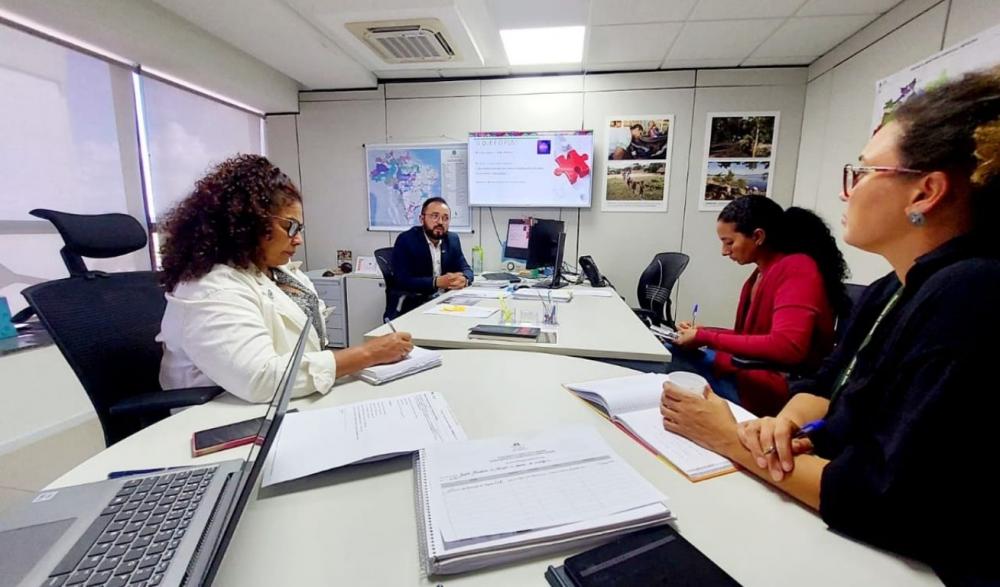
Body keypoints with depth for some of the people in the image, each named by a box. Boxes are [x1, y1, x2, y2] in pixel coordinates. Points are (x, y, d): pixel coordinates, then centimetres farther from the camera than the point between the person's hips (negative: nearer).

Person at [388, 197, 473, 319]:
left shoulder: (453, 239, 8)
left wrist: (464, 279, -17)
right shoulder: (406, 240, -10)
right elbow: (402, 281, -18)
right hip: (409, 307, -5)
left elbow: (466, 269, 7)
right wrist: (437, 282, -29)